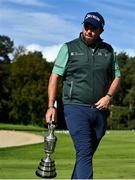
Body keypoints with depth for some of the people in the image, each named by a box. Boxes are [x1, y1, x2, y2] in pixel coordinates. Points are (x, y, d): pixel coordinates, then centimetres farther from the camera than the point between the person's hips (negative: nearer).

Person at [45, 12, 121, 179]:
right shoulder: (69, 48, 3)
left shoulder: (108, 50, 12)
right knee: (84, 152, -15)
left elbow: (116, 76, 17)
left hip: (99, 110, 4)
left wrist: (108, 96, -2)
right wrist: (51, 106, -10)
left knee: (87, 154, 11)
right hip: (76, 107, -4)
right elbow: (55, 77, 0)